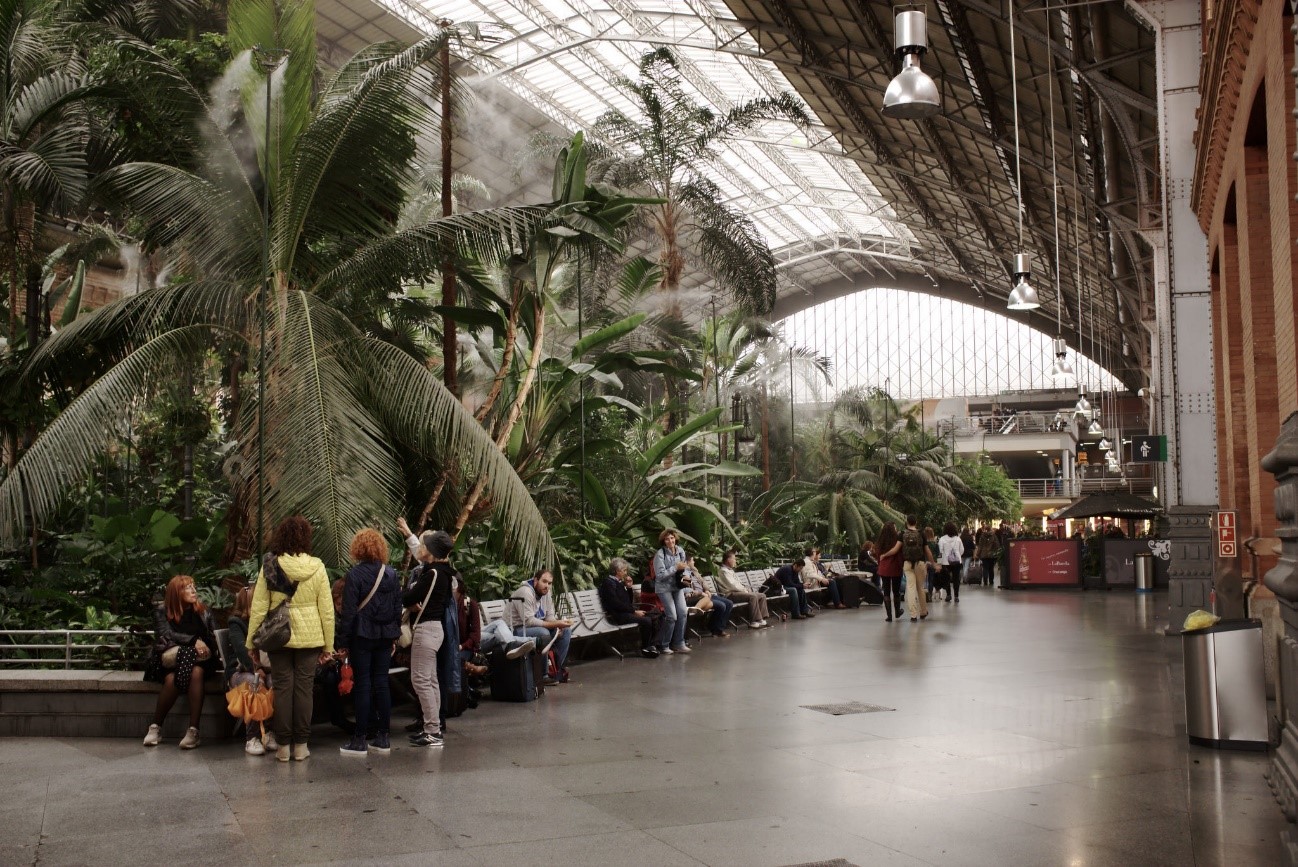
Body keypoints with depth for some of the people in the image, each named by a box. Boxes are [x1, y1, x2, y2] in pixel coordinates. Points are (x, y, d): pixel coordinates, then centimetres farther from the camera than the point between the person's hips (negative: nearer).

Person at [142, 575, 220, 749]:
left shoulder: (203, 612, 14)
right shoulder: (161, 611, 8)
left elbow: (215, 638, 10)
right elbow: (166, 635, -7)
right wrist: (193, 641, -18)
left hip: (198, 659, 1)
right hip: (170, 661, -1)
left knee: (196, 672, -35)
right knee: (171, 678, -35)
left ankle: (193, 730, -38)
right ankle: (155, 728, -19)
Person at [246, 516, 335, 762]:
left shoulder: (270, 566, -6)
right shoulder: (316, 567, -5)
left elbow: (259, 608, -5)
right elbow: (327, 609, -2)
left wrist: (251, 642, 3)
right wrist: (328, 645, 6)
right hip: (309, 637, 0)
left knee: (283, 688, 8)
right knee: (304, 688, 8)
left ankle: (284, 745, 13)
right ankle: (301, 745, 14)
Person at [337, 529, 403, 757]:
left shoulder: (355, 574, -10)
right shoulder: (392, 574, 5)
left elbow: (349, 610, -11)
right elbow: (398, 607, 7)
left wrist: (343, 641, -6)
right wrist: (394, 634, 15)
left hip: (362, 635, -4)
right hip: (385, 636, 5)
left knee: (362, 685, 0)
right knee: (382, 683, 9)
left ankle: (360, 740, 5)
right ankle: (383, 738, 13)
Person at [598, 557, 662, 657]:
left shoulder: (620, 582, 18)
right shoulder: (608, 582, -9)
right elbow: (616, 604, -19)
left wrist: (628, 587, 4)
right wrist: (634, 611, -18)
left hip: (626, 612, 9)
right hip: (617, 616, -9)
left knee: (656, 617, -3)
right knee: (646, 620, -27)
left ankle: (650, 644, -1)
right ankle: (644, 649, -11)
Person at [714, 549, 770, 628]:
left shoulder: (731, 571, 24)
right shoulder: (723, 571, -9)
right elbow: (732, 586, -17)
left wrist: (746, 589, 4)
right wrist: (745, 590, -12)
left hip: (739, 591, 10)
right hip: (731, 594, -10)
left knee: (762, 595, 0)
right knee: (753, 596, -32)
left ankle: (762, 620, -9)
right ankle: (755, 622, -31)